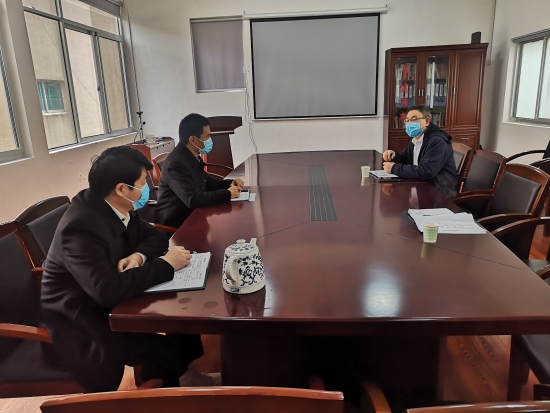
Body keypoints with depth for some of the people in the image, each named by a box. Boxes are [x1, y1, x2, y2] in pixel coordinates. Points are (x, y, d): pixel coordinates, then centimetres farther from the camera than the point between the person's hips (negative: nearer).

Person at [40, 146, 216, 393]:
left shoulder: (116, 206, -5)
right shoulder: (81, 227, -30)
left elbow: (155, 236, 5)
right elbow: (109, 290, -39)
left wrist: (139, 256, -17)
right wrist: (166, 264, -30)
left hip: (107, 304, 8)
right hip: (79, 323, -8)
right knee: (167, 351, -19)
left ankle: (183, 372, 18)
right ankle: (169, 383, 12)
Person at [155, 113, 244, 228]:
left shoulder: (192, 157, 4)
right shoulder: (176, 163, -23)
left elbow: (205, 182, 18)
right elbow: (193, 199, -31)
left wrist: (230, 183, 1)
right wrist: (227, 193, -22)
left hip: (191, 214, 8)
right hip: (176, 222, -8)